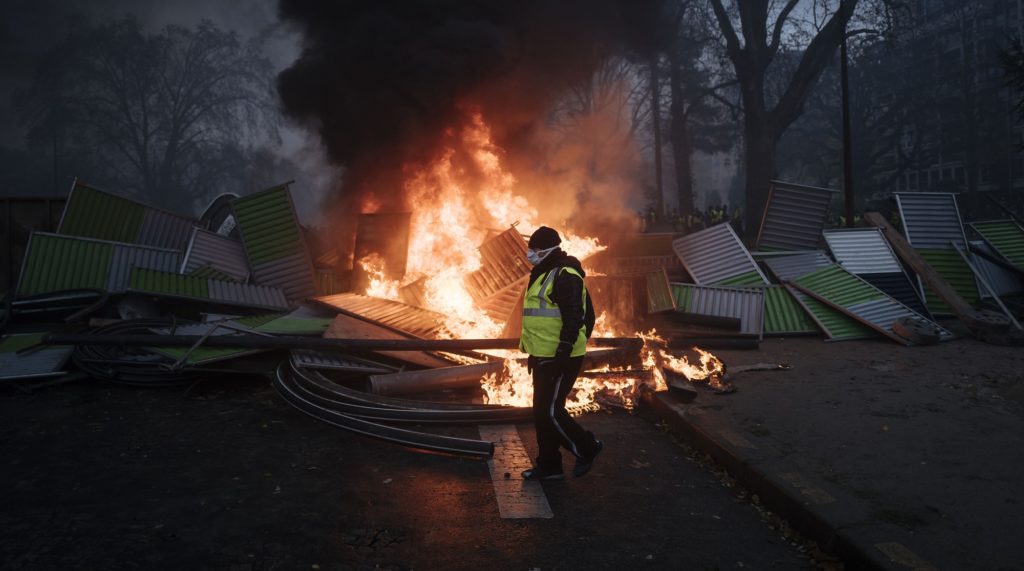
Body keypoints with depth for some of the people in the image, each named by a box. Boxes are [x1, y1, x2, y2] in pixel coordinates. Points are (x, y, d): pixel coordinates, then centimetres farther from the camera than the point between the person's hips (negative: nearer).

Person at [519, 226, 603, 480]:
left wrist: (562, 353, -27)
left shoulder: (565, 276, -16)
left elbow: (573, 319, -24)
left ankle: (587, 447, 12)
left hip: (560, 359, -10)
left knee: (550, 411, -6)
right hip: (544, 357, 10)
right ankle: (548, 465, 21)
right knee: (542, 412, 12)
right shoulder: (544, 275, 16)